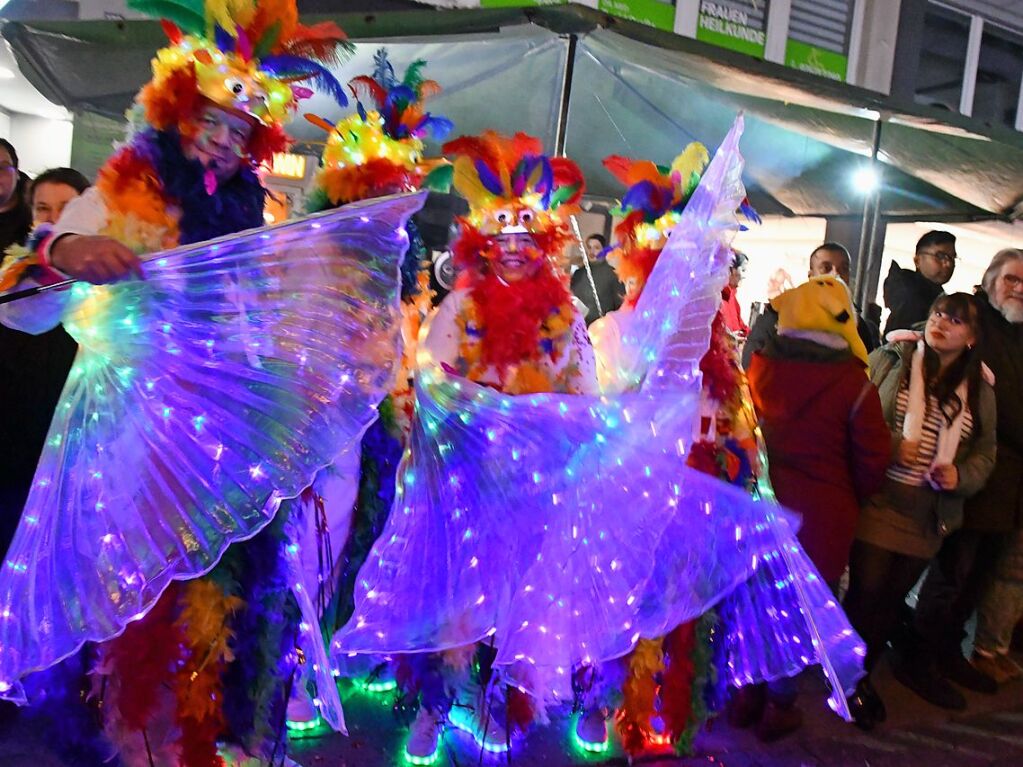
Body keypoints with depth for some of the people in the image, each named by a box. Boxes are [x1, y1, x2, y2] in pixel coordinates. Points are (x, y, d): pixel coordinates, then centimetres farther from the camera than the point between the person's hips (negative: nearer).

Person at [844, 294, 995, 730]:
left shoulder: (980, 393, 9)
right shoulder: (888, 360, -2)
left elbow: (985, 454, 12)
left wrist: (960, 476, -8)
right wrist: (888, 446, -18)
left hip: (929, 519, 4)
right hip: (876, 505, -3)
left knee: (893, 600, 13)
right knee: (866, 592, -1)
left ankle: (863, 672, 34)